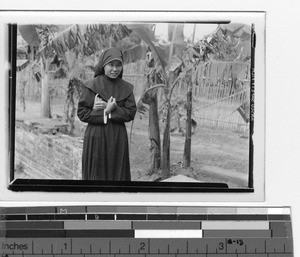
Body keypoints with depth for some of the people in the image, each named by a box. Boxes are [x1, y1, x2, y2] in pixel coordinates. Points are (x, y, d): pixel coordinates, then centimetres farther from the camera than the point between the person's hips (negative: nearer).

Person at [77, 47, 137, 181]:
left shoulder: (126, 88, 6)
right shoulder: (92, 86, -3)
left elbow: (131, 113, -1)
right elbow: (81, 112, -5)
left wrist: (111, 110, -14)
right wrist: (104, 113, -15)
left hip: (118, 140, 3)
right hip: (96, 138, -3)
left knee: (117, 174, 5)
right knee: (96, 174, 0)